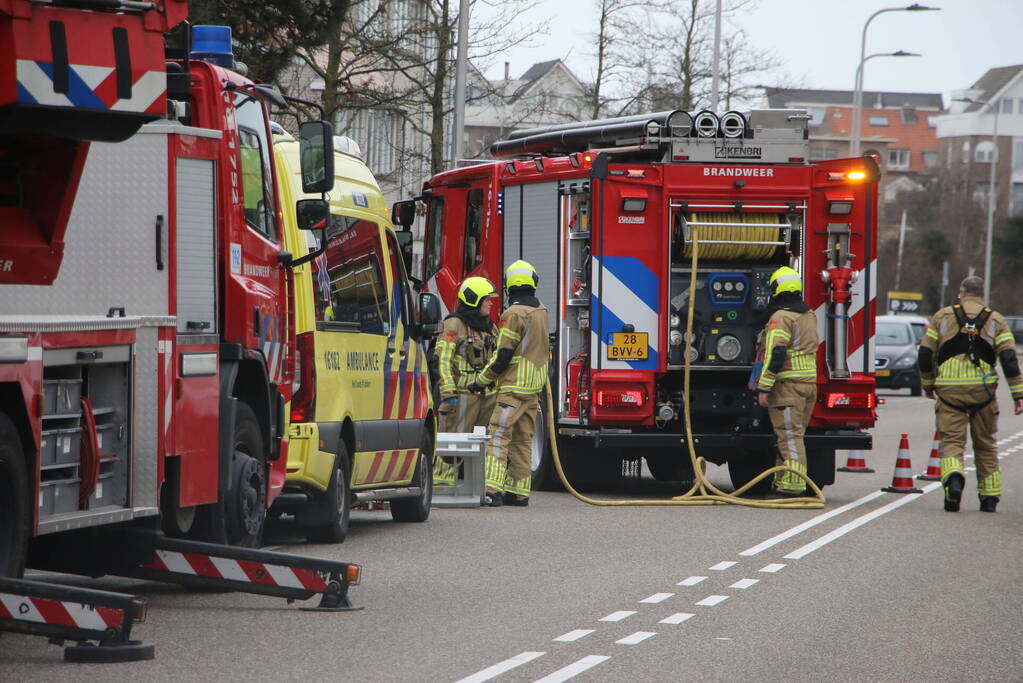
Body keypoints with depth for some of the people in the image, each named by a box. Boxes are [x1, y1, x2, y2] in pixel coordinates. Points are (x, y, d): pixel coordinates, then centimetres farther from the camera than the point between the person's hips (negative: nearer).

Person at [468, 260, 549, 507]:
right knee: (523, 439, 12)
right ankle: (519, 491, 14)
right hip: (535, 386, 8)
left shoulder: (514, 314, -14)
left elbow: (503, 355, -15)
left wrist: (481, 380, -4)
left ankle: (493, 491, -20)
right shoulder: (541, 312, 11)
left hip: (514, 387, -8)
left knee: (498, 436, -10)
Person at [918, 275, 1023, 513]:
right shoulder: (995, 320, 10)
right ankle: (989, 497, 16)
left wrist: (927, 384, 24)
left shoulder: (943, 316, 10)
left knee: (951, 440, -2)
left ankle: (953, 477, -31)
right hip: (982, 388, 1)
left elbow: (925, 354, 9)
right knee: (985, 443, 14)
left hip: (949, 388, -1)